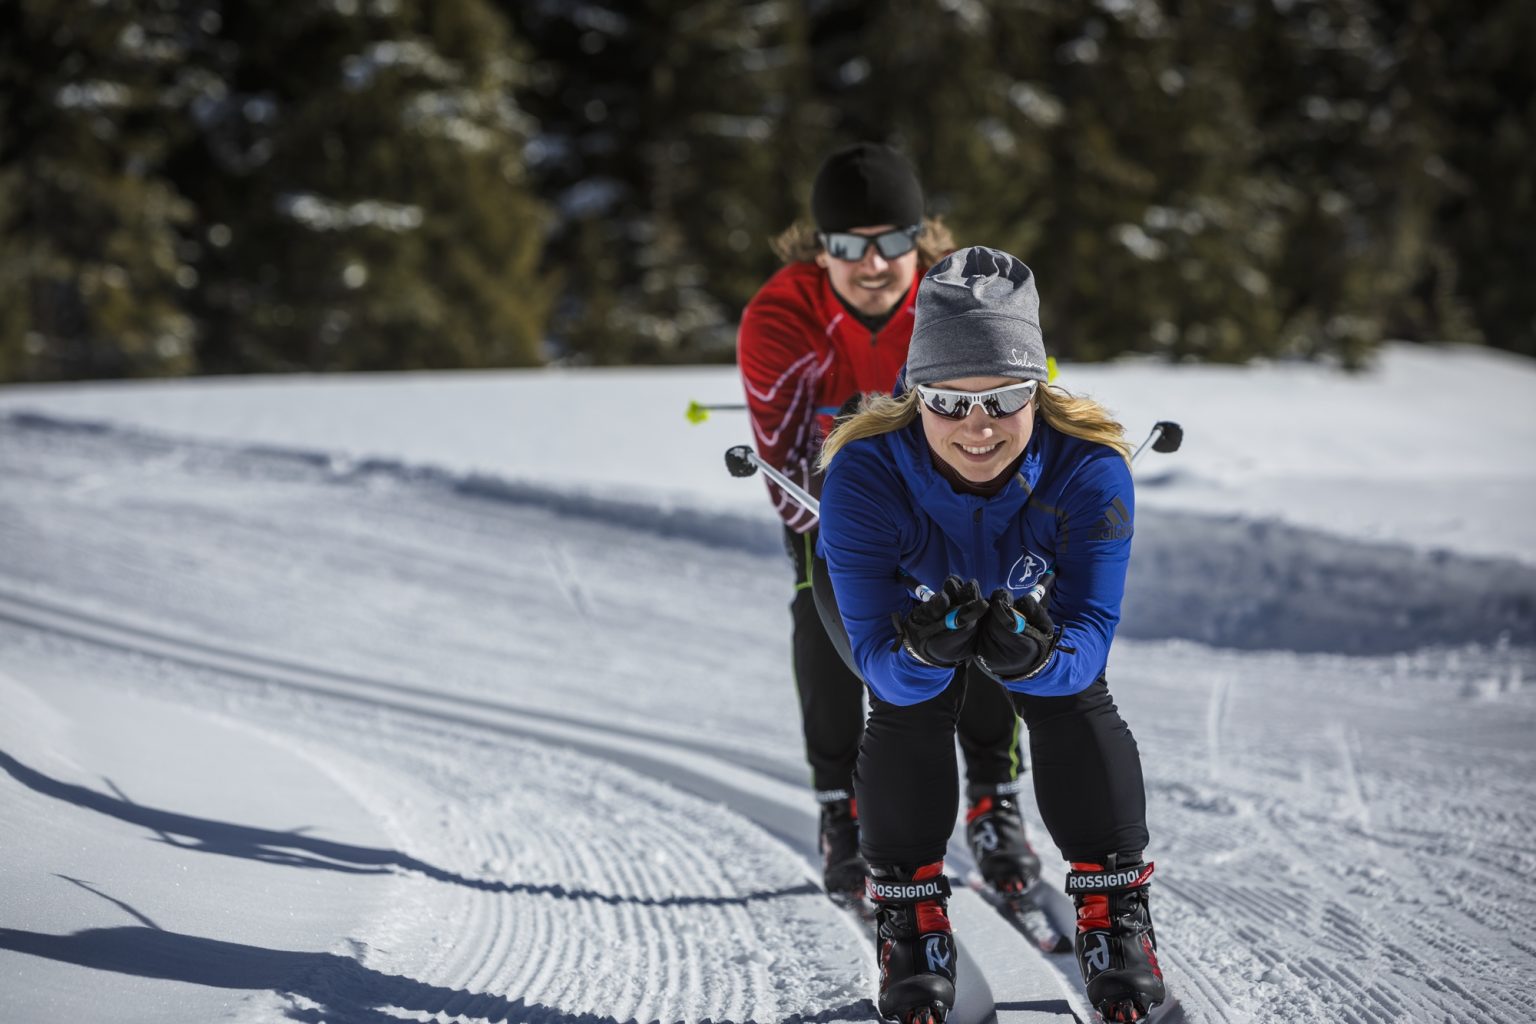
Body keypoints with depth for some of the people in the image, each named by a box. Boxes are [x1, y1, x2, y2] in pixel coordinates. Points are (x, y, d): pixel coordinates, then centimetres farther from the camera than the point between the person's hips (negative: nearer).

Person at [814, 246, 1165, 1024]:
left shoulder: (1089, 470, -38)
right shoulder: (864, 474, -41)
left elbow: (1090, 637, -38)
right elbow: (878, 657, -40)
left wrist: (1038, 655, -62)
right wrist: (923, 652, -64)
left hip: (1041, 594, 1)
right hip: (901, 595, -1)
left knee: (1075, 700, -22)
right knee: (907, 707, -26)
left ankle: (1112, 913, -2)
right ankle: (910, 920, -4)